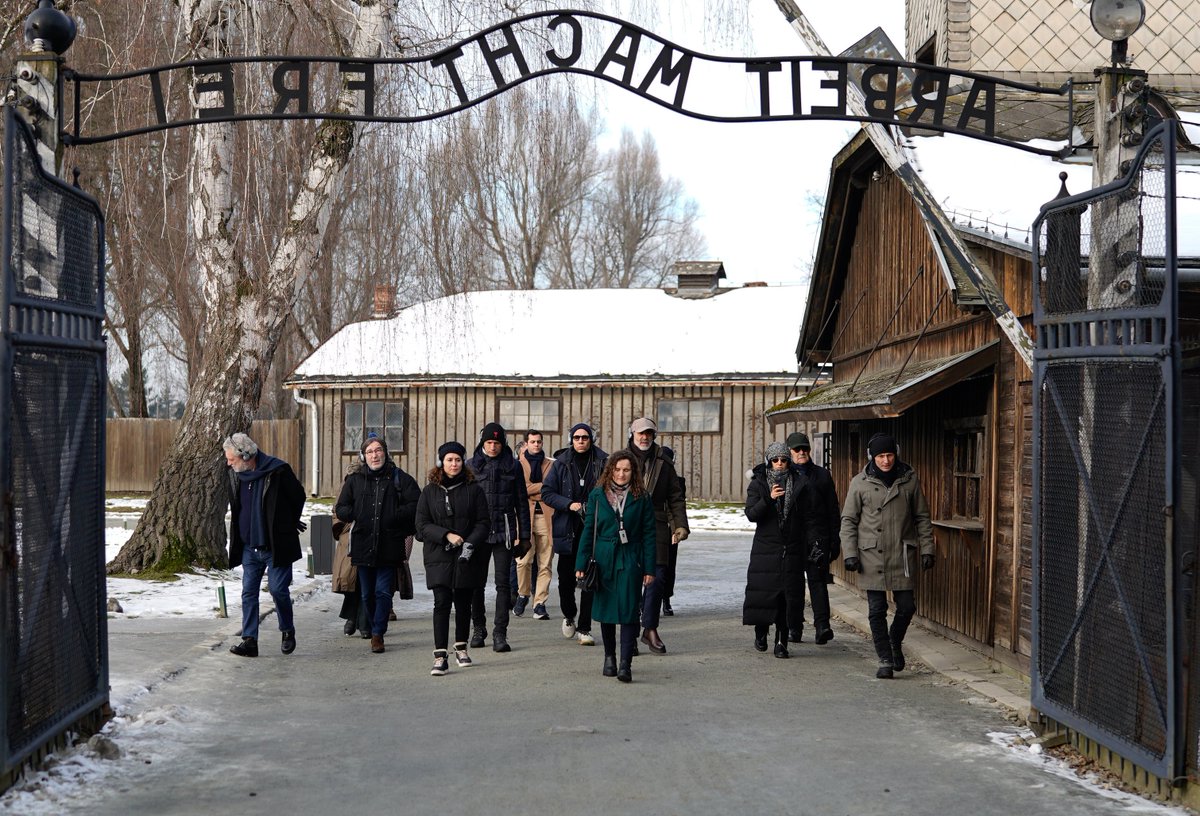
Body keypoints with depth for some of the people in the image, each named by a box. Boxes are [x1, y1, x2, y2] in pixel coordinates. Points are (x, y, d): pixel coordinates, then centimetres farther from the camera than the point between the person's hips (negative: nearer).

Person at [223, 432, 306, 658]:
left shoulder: (278, 471, -14)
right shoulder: (236, 474, 4)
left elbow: (298, 497, 0)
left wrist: (288, 525, 13)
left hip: (276, 546, -5)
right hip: (249, 546, 5)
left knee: (278, 589, -6)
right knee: (248, 593, 1)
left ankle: (288, 631, 17)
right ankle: (249, 640, 3)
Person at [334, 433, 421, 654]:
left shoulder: (399, 478, 3)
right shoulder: (354, 480, 9)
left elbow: (417, 505, -2)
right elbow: (340, 509, 12)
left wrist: (394, 516, -14)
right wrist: (355, 515, -8)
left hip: (389, 546, -3)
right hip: (363, 546, 3)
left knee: (383, 592, -7)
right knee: (367, 594, 10)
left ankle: (378, 633, 1)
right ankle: (375, 630, 26)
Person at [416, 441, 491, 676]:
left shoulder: (473, 490, 3)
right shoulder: (430, 492, 5)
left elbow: (483, 522, 1)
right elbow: (422, 525, 2)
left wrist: (470, 543, -14)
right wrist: (446, 535, -13)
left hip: (468, 558, 1)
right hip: (439, 558, -1)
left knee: (463, 603, 10)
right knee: (442, 603, -10)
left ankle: (461, 647, 29)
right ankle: (440, 656, -13)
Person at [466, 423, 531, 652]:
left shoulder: (513, 466, 6)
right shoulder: (472, 466, 6)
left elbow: (521, 502, 8)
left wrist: (524, 535, 5)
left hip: (504, 532, -1)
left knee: (503, 582, -5)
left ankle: (500, 633, -3)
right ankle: (478, 628, 21)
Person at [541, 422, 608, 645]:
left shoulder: (602, 463, 1)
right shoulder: (561, 463, 4)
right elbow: (546, 493, 3)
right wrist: (569, 504, -11)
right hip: (567, 529, 1)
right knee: (566, 577, 6)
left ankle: (584, 628, 4)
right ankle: (569, 616, 33)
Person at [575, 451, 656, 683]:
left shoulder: (641, 498, 1)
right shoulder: (597, 495, 3)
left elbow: (648, 534, 2)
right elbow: (588, 530, 5)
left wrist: (649, 569, -3)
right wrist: (581, 564, 0)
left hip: (630, 561, -2)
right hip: (603, 559, 2)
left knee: (628, 611, -9)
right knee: (605, 610, 9)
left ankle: (625, 664, -11)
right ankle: (609, 657, 25)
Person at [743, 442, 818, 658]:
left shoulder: (799, 484, 7)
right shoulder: (758, 484, 4)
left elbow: (808, 518, 9)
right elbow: (751, 514, -9)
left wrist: (812, 545, 2)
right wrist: (769, 499, -24)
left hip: (792, 550, 1)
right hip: (765, 549, 0)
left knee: (787, 596, -5)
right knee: (763, 592, 0)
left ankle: (781, 642, -1)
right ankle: (761, 633, 22)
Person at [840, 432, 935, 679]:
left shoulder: (909, 480, 4)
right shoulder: (860, 483, 0)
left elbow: (922, 517, 10)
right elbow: (848, 520, 4)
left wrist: (927, 549, 4)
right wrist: (850, 554, -3)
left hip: (902, 556, 1)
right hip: (872, 557, -1)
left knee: (907, 606, 3)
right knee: (877, 610, -1)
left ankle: (895, 642, 32)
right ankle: (885, 660, 9)